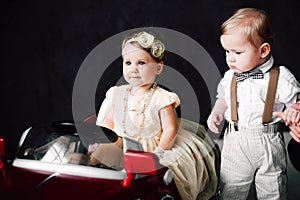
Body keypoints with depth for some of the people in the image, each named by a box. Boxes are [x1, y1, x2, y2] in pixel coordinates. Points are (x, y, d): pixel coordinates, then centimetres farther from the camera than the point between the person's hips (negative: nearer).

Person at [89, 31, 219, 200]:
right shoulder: (117, 94, 6)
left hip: (151, 147, -3)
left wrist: (158, 153, -17)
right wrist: (101, 145, -2)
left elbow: (169, 130, -8)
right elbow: (107, 122, 11)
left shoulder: (161, 98, -8)